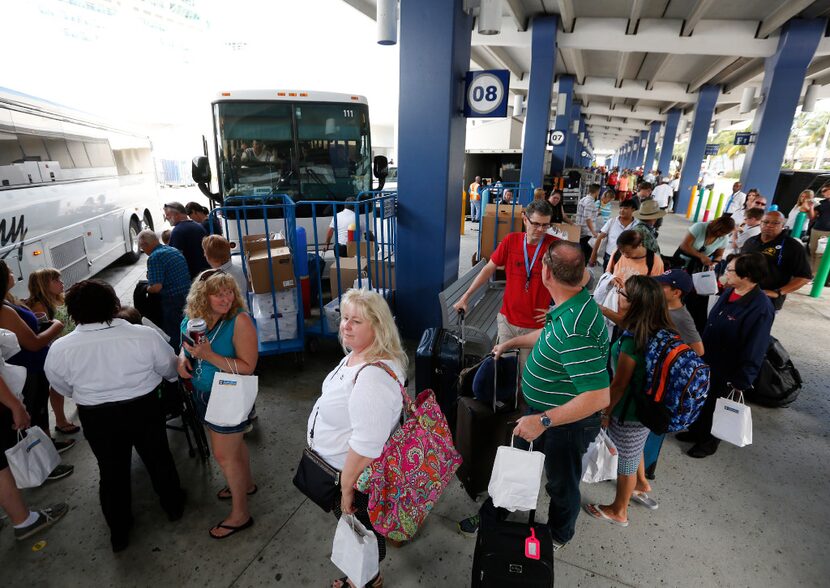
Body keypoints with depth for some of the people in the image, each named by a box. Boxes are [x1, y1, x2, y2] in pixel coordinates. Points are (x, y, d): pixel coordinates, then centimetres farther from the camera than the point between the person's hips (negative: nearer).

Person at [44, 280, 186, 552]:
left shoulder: (59, 349, -14)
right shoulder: (145, 335, -19)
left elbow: (63, 389, 3)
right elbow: (170, 369, -5)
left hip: (97, 418, 1)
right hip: (144, 409, -1)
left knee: (112, 471, 19)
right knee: (158, 458, 21)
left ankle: (119, 532, 35)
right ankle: (174, 505, 41)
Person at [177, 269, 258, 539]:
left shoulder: (240, 320, -25)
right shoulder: (192, 318, -6)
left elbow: (247, 367, -26)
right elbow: (186, 345, 14)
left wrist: (209, 355, -33)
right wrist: (183, 358, -9)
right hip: (202, 393, 7)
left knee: (224, 455, 3)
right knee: (233, 442, 25)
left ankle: (240, 514, 24)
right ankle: (246, 483, 50)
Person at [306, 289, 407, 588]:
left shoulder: (374, 376, -38)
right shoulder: (357, 355, -5)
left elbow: (365, 447, -35)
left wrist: (346, 488, -23)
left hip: (355, 473, -9)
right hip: (337, 464, 9)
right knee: (355, 525, 32)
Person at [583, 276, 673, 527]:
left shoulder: (632, 340, -31)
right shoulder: (661, 332, -10)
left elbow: (619, 384, -22)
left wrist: (605, 413, -10)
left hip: (629, 413, -8)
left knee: (626, 460, 14)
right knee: (634, 450, 32)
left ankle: (618, 511, 37)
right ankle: (642, 485, 57)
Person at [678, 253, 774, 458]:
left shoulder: (761, 309, -27)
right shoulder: (729, 292, -3)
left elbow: (754, 350, -23)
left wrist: (741, 381, -18)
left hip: (725, 372, -7)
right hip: (704, 361, 7)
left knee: (712, 406, 15)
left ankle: (709, 441, 40)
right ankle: (696, 431, 47)